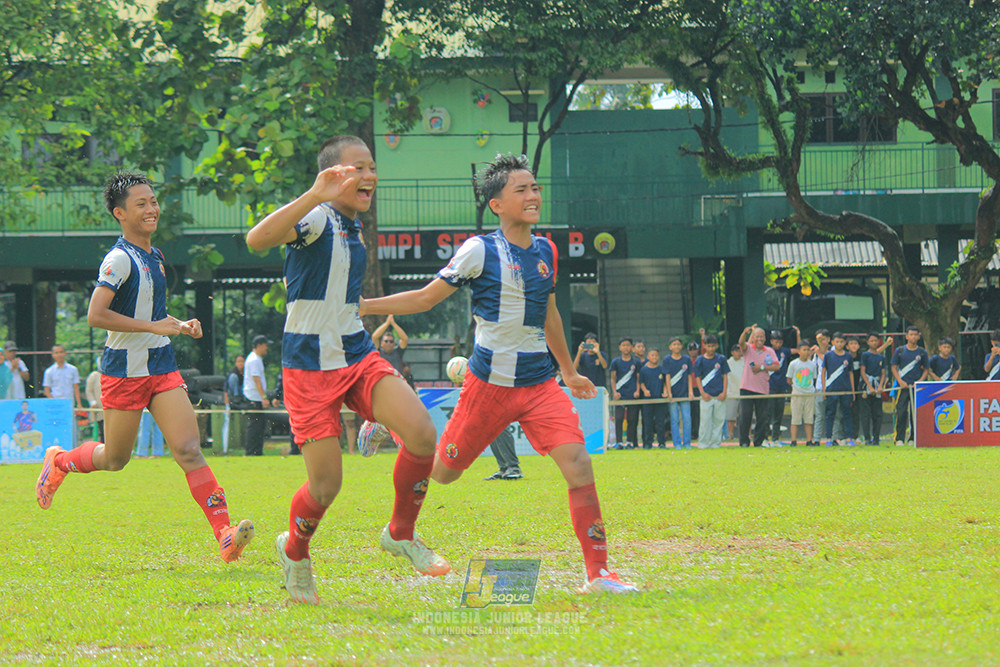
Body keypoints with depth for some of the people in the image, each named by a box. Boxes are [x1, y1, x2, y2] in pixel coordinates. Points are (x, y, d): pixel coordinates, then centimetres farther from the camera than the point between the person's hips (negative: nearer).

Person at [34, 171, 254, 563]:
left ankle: (225, 535, -22)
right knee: (114, 460, 9)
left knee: (189, 450, -10)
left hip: (161, 369, 6)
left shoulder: (154, 256, 13)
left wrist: (179, 325, 12)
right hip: (124, 371, -6)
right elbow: (95, 315, -24)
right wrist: (154, 326, -21)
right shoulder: (120, 259, -14)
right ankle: (58, 462, 41)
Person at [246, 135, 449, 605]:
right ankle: (294, 551, 28)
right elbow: (257, 240, -37)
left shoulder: (353, 226, 12)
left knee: (422, 435, -17)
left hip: (359, 356, 7)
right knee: (326, 487, -5)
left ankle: (401, 534, 5)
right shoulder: (317, 218, -15)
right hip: (310, 367, -7)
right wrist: (316, 195, -46)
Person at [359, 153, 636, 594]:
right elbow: (427, 297, 0)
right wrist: (360, 306, -6)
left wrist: (569, 372, 32)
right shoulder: (480, 251, -9)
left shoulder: (545, 252, 8)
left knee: (578, 464, -14)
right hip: (490, 384, -4)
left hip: (540, 383, 4)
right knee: (443, 472, 6)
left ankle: (597, 572, -10)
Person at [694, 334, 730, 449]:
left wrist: (724, 392, -1)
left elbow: (725, 376, 9)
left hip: (719, 395, 2)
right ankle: (703, 443, 2)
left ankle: (716, 443, 8)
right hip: (706, 396, -2)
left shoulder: (721, 359, 7)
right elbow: (697, 378, 3)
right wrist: (702, 393, -8)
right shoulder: (700, 360, 3)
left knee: (719, 420, 2)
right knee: (705, 420, -5)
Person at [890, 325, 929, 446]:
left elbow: (926, 370, 11)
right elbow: (894, 368, 7)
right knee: (901, 412, -7)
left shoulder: (922, 352, 8)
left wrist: (920, 381, -7)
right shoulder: (900, 351, 6)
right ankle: (899, 439, -4)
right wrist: (900, 381, -8)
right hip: (903, 386, -1)